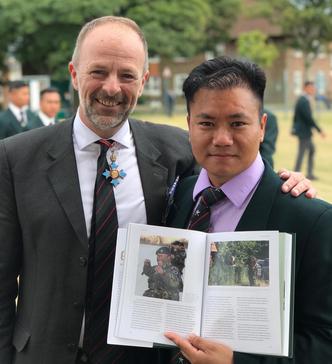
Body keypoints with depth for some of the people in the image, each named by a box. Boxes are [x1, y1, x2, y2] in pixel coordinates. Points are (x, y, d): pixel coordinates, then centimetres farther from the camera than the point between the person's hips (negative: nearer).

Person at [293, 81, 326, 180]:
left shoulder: (302, 100, 10)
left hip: (304, 131, 10)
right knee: (301, 153, -3)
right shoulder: (304, 101, -21)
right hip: (304, 131, -10)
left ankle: (310, 173, 21)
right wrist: (319, 130, -20)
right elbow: (309, 118, -24)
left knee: (312, 149, 17)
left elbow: (295, 116, 17)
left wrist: (294, 127, 23)